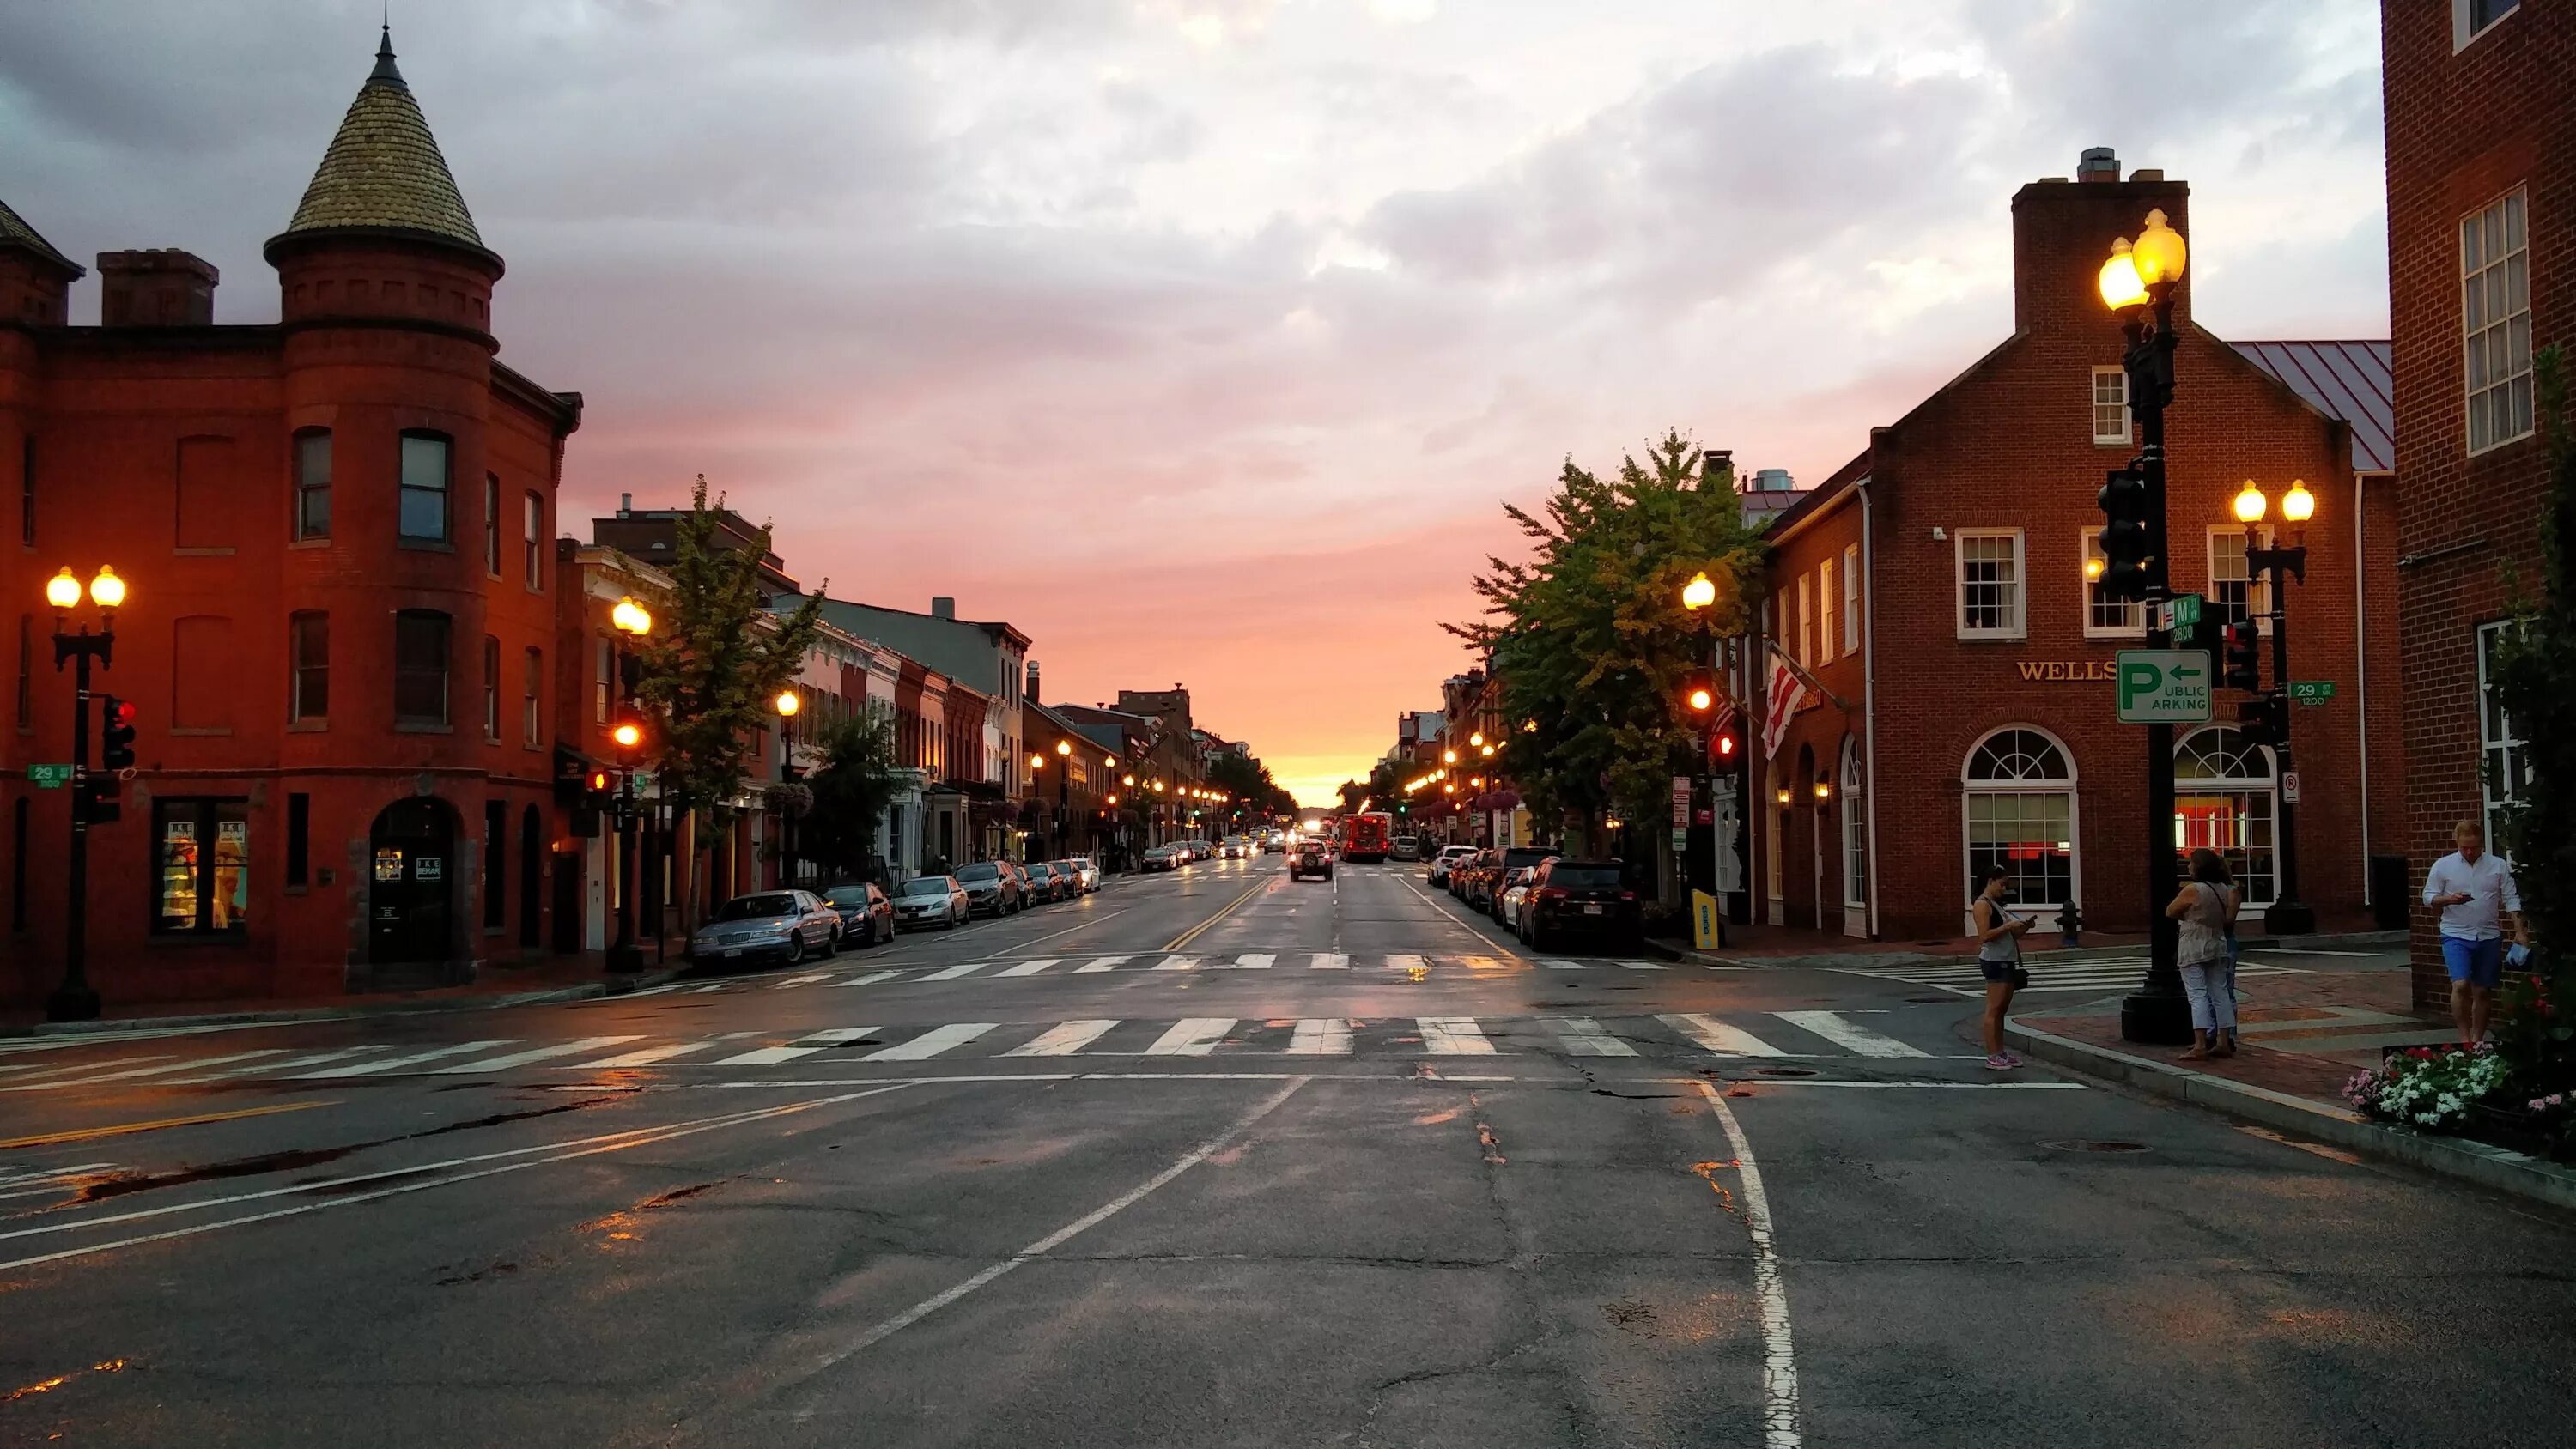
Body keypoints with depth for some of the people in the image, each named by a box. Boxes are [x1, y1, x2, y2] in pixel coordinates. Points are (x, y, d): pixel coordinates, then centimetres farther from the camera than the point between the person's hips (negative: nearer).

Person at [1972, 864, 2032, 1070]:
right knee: (1994, 1009, -9)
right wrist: (2009, 925, -21)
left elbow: (2010, 934, 21)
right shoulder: (1982, 904, -9)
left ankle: (2000, 1053, 15)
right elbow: (1985, 935, -20)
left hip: (2006, 961, 10)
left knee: (2002, 1009, 11)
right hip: (1994, 961, -10)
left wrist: (2023, 927, 3)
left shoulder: (1996, 904, 19)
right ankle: (1992, 1057, -9)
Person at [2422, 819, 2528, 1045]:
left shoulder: (2498, 866, 3)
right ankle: (2464, 1037, -8)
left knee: (2483, 991, 8)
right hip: (2456, 935, -2)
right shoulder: (2443, 866, 0)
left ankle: (2477, 1039, 20)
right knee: (2461, 985, -18)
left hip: (2489, 937, 2)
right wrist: (2449, 899, -17)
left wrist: (2520, 931, -5)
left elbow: (2511, 900, 3)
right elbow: (2428, 896, 3)